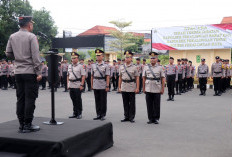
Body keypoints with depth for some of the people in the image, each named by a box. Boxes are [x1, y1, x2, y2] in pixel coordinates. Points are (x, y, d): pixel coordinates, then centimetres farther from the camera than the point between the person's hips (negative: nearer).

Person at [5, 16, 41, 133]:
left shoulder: (12, 37, 9)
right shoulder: (31, 37, -8)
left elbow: (8, 53, 11)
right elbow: (35, 56, -12)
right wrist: (39, 73, -10)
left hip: (18, 72, 6)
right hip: (30, 72, -6)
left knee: (20, 99, 9)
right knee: (30, 98, -1)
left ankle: (21, 125, 14)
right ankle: (27, 125, 1)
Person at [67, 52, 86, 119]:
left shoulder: (80, 66, -5)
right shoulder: (70, 66, 13)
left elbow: (83, 76, -10)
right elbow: (68, 76, 18)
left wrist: (82, 85, -15)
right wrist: (68, 84, 11)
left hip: (77, 85, -6)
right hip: (71, 85, 6)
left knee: (78, 100, -1)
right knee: (73, 100, 10)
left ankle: (79, 113, 8)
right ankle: (75, 113, 18)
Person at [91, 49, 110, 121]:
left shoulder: (105, 66, -3)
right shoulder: (93, 65, 9)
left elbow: (107, 76, -7)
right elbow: (92, 76, 12)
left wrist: (107, 86, -12)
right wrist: (91, 84, 8)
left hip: (103, 86, -4)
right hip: (95, 86, 4)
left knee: (103, 101, 3)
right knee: (97, 101, 9)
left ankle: (103, 115, 11)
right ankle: (98, 115, 18)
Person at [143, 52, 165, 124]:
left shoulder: (160, 67, 3)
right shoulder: (146, 67, 6)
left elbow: (163, 79, 2)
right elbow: (144, 78, 8)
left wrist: (162, 89, -3)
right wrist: (143, 88, 5)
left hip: (157, 90, -1)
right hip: (148, 89, 1)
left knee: (156, 105, 3)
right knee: (149, 105, 5)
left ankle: (156, 118, 14)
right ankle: (150, 118, 15)